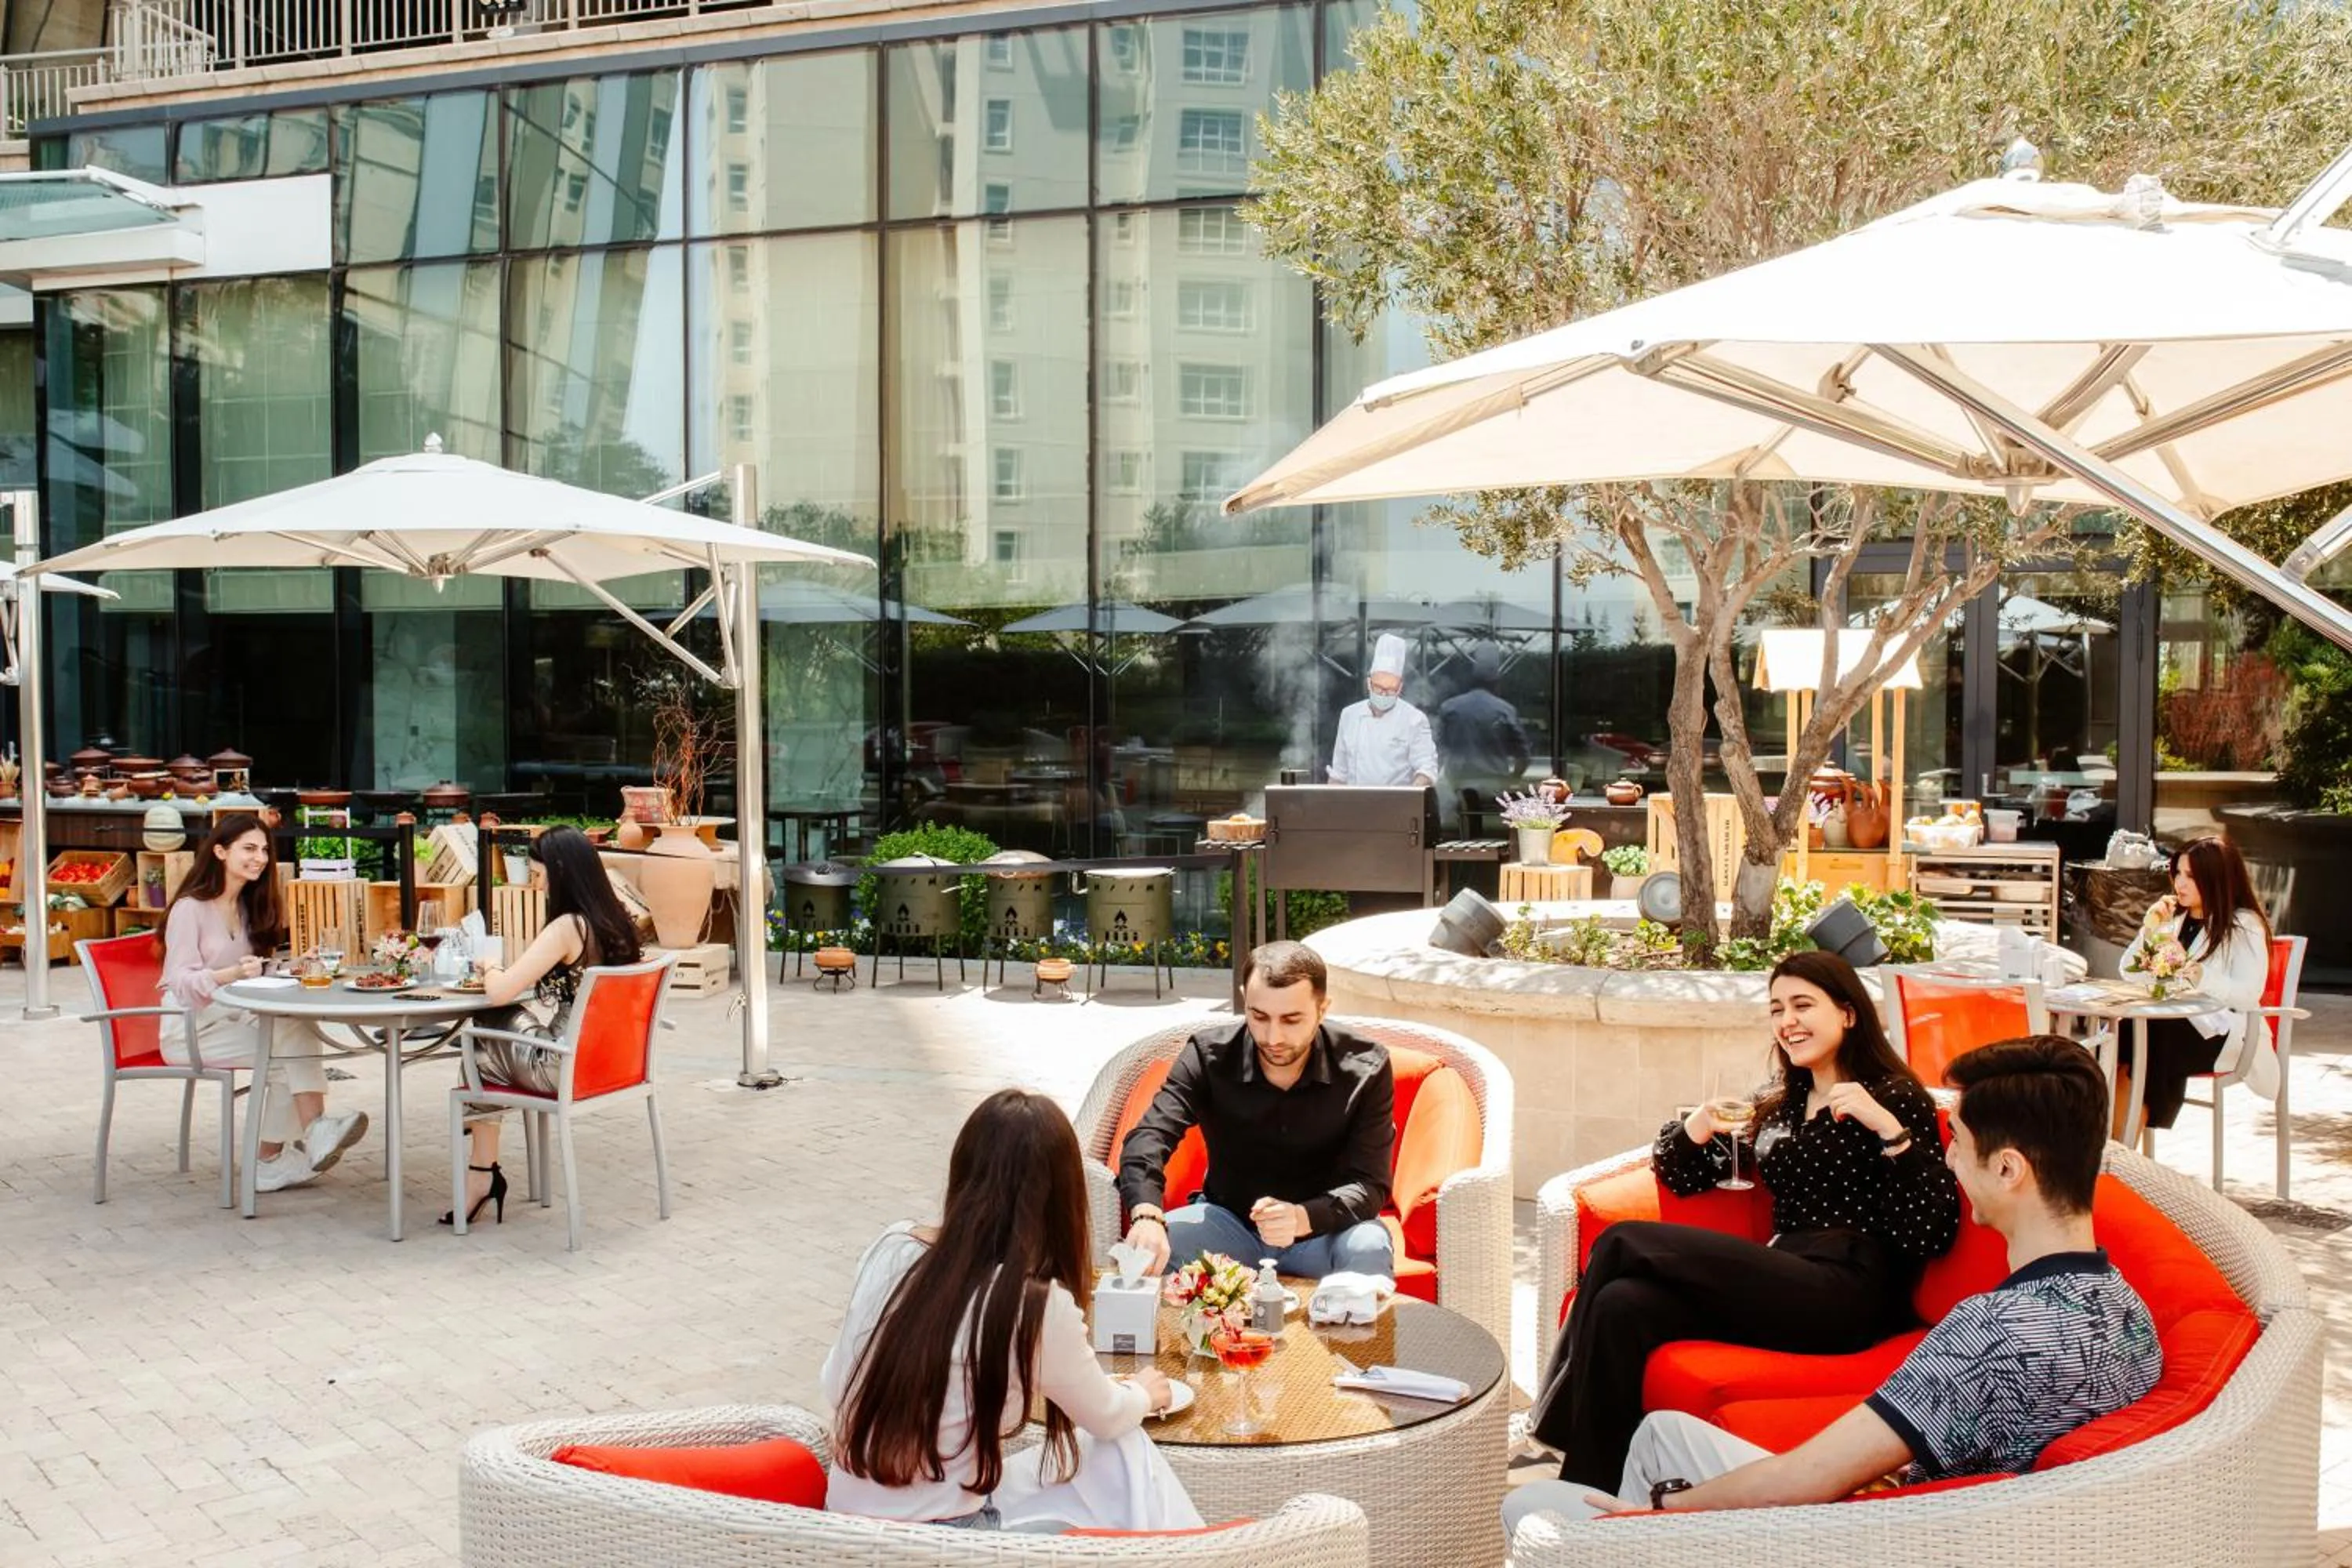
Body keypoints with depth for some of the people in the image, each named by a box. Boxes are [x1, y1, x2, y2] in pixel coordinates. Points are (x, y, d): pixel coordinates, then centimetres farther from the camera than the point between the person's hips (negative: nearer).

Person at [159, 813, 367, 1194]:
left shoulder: (249, 906, 15)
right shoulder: (190, 909, -8)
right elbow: (181, 981, -17)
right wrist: (232, 974, -35)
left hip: (236, 1015, 6)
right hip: (192, 1026, -6)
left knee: (302, 1032, -26)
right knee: (289, 1042, -30)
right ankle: (314, 1137, -29)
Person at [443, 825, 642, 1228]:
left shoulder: (567, 927, -20)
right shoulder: (616, 919, 4)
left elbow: (499, 993, -20)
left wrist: (491, 968, 2)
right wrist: (505, 973, 14)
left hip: (567, 1069, -8)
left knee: (482, 1046, 15)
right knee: (501, 1028, 19)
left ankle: (481, 1171, 28)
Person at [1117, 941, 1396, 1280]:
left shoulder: (1365, 1070, -16)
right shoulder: (1208, 1055, -15)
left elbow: (1369, 1184, -19)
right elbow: (1148, 1138, -26)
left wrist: (1304, 1218, -41)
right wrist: (1146, 1216, -49)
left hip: (1324, 1227, -1)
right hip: (1229, 1222, 1)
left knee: (1369, 1250, -34)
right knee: (1151, 1246, -28)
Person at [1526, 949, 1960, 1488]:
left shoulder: (1895, 1097, 3)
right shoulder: (1777, 1104, 23)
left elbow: (1932, 1235, -9)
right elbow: (1683, 1177, 23)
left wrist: (1889, 1129, -19)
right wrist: (1695, 1130, 1)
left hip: (1847, 1295, -6)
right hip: (1785, 1281, 6)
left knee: (1622, 1244, -19)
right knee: (1622, 1305, -25)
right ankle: (1596, 1491, -20)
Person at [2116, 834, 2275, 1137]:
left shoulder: (2245, 926, -1)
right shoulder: (2173, 916, 17)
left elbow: (2248, 995, -16)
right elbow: (2129, 971, 14)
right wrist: (2149, 930, 0)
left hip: (2218, 1031, -5)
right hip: (2167, 1022, 5)